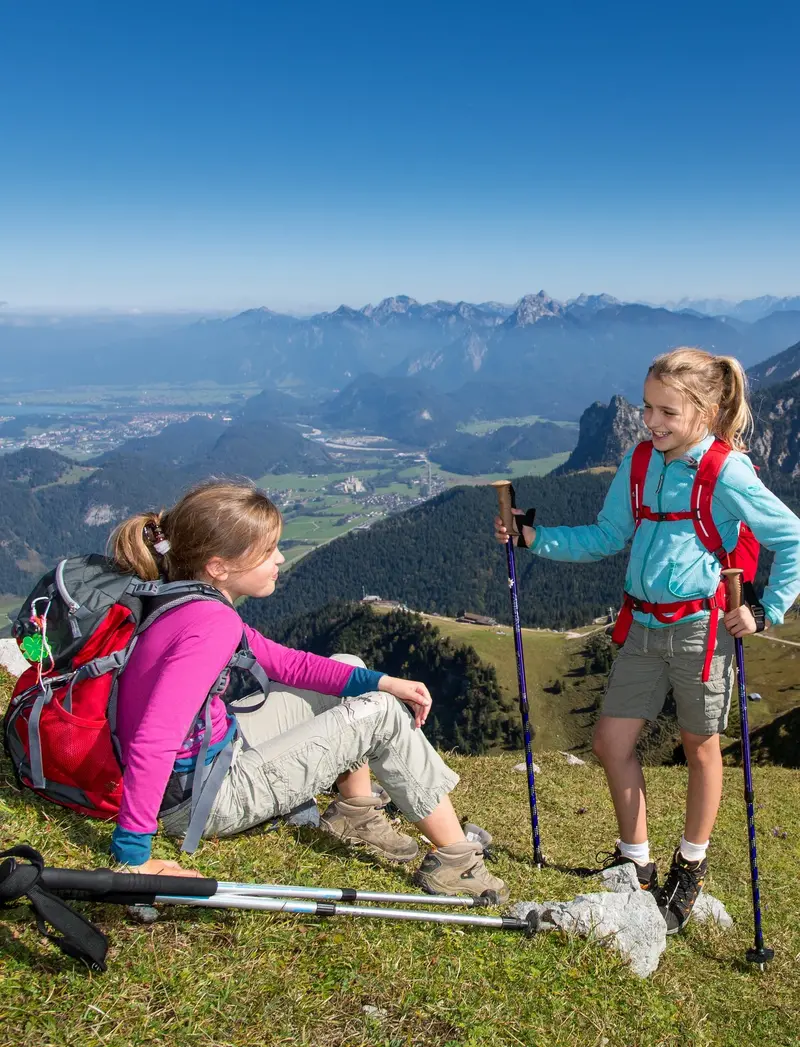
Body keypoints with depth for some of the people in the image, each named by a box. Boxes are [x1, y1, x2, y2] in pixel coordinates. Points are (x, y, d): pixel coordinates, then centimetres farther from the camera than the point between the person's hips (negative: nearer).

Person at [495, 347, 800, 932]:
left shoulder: (726, 473, -14)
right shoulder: (639, 463, 3)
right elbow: (606, 539, 10)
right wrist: (535, 538, 2)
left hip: (701, 629, -6)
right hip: (645, 626, 6)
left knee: (700, 746, 12)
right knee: (612, 740, 6)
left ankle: (691, 867, 34)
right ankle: (636, 861, 27)